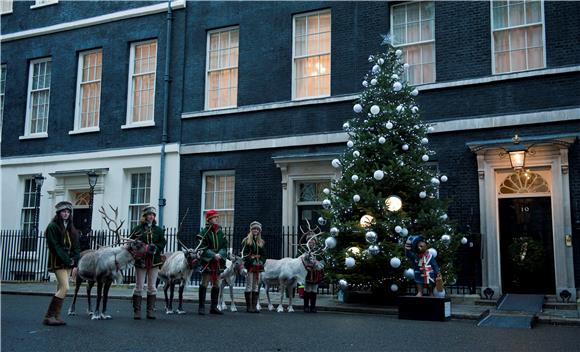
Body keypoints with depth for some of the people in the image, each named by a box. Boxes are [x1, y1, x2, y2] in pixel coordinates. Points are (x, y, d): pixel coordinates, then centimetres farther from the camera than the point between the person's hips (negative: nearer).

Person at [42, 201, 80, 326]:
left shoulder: (70, 228, 16)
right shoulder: (53, 227, -5)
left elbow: (76, 246, 12)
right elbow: (55, 246, -13)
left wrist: (74, 259, -4)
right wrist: (66, 260, -17)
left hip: (68, 262, 7)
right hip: (58, 262, -7)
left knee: (61, 289, 7)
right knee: (65, 287, -15)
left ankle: (56, 317, 10)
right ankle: (49, 316, -11)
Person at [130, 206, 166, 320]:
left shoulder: (158, 230, 9)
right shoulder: (138, 229, 3)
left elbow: (163, 243, 5)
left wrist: (155, 248, -13)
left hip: (154, 261, 2)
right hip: (141, 261, -2)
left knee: (152, 287, 6)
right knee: (139, 287, 1)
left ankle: (150, 311, 12)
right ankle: (137, 311, 7)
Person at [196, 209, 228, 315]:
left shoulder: (221, 233, 12)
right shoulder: (204, 232, -5)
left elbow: (224, 247, 8)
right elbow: (203, 248, -11)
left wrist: (220, 254, -12)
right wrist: (213, 255, -19)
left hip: (219, 262, 6)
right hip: (207, 262, -6)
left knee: (217, 285, 9)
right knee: (204, 284, -4)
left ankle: (214, 307, 18)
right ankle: (201, 307, 0)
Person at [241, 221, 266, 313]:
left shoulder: (261, 242, 16)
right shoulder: (246, 241, -1)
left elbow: (263, 254, 16)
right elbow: (244, 254, -8)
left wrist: (261, 261, -2)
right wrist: (252, 262, -16)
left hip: (258, 266, 5)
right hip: (250, 266, -5)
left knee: (256, 286, 5)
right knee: (249, 286, -4)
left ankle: (254, 306, 9)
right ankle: (249, 307, -1)